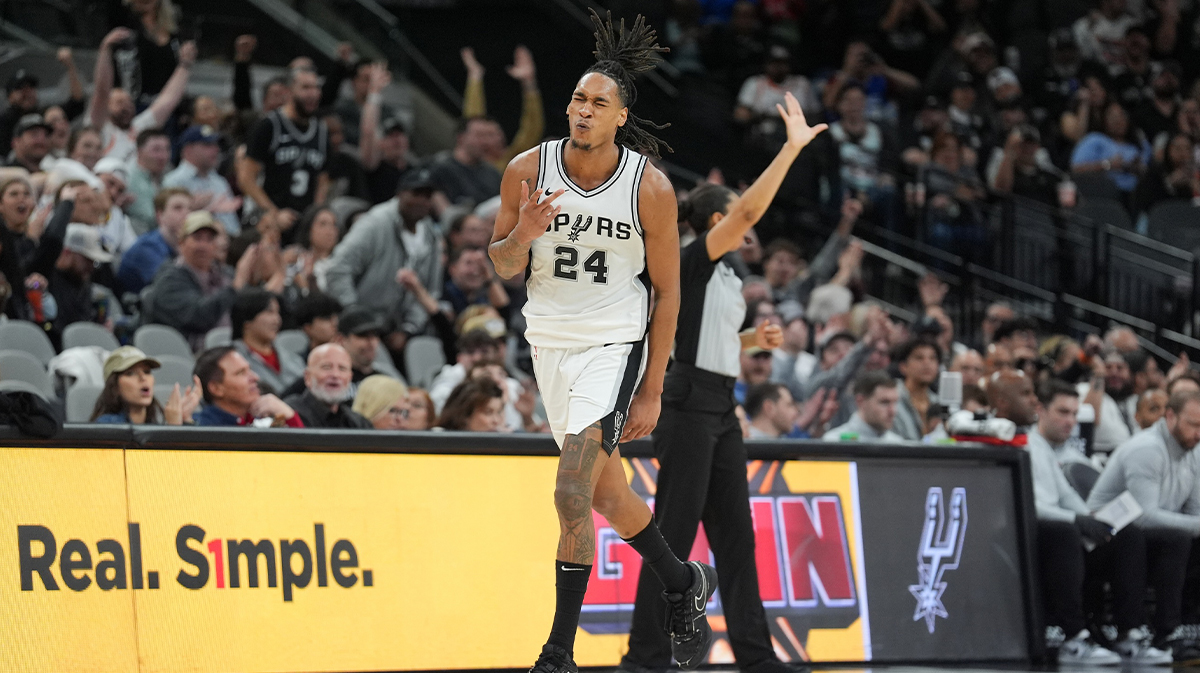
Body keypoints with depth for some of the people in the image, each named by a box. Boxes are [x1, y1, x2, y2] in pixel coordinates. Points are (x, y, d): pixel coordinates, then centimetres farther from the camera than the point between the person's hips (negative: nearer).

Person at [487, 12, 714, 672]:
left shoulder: (650, 188, -14)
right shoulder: (528, 171, -7)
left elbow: (667, 290, -6)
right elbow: (503, 266, 4)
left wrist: (652, 388, -7)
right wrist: (523, 237, -21)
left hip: (615, 345, -5)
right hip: (549, 342, 5)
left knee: (572, 493, -18)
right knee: (606, 494, 18)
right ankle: (684, 584, 43)